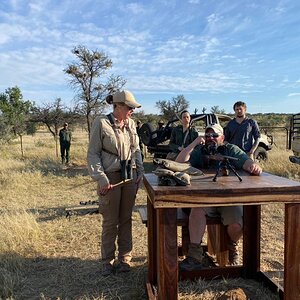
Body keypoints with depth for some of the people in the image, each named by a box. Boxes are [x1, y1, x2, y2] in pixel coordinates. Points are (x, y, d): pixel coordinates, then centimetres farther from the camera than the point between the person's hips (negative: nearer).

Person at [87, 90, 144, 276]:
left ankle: (125, 258, 26)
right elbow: (93, 153, -7)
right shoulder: (101, 123, -8)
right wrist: (101, 178, -15)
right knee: (110, 221, 5)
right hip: (111, 177, -5)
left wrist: (140, 171, 7)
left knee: (126, 219, 12)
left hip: (130, 176, 5)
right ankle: (108, 261, 22)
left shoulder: (131, 124, 8)